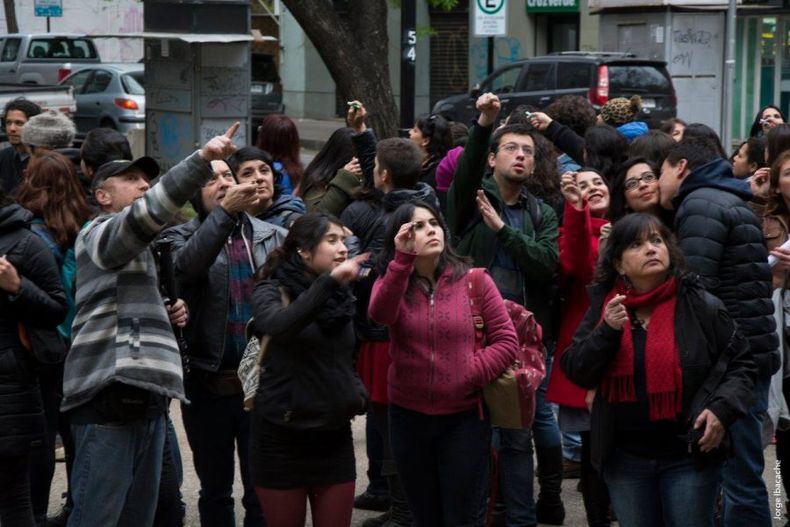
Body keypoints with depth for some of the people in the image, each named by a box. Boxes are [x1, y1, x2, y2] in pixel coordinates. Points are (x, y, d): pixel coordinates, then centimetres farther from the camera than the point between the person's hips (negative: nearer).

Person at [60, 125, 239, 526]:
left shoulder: (138, 250, 27)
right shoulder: (101, 233, -1)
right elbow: (150, 210, -22)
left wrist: (168, 316, 15)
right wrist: (203, 159, -33)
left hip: (144, 396, 9)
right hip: (110, 395, -9)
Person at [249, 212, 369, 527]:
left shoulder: (341, 296, 10)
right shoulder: (273, 290, -7)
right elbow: (278, 326, -31)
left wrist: (359, 394, 3)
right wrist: (329, 281, -36)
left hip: (334, 438, 5)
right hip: (282, 438, -5)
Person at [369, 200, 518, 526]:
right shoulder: (390, 281, 1)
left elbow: (506, 341, -5)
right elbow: (380, 315, -22)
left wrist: (471, 375, -18)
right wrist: (403, 259, -31)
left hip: (465, 417, -2)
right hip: (408, 417, 2)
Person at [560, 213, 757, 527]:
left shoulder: (700, 306, -5)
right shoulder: (603, 307, 3)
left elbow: (742, 363, 2)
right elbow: (575, 372, -2)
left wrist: (723, 409, -13)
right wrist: (607, 332, -17)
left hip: (689, 455, -3)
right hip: (624, 458, 3)